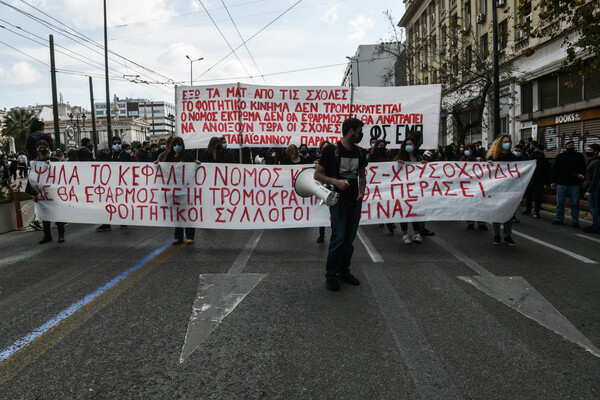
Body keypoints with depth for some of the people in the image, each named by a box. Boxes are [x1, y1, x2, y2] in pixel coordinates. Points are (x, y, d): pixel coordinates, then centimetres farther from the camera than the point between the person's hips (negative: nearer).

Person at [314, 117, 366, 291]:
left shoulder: (359, 152, 11)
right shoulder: (332, 150, -8)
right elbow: (317, 175, -8)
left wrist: (362, 192, 7)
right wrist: (335, 182, -21)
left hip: (355, 201, 6)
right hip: (338, 200, -6)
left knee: (349, 239, 10)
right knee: (338, 239, -7)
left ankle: (344, 272, 23)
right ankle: (331, 276, 6)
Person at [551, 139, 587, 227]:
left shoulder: (579, 156, 7)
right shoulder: (560, 157, 8)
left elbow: (583, 168, 9)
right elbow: (554, 170, 10)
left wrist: (581, 175, -13)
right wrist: (553, 181, 5)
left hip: (574, 184, -1)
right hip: (561, 184, 1)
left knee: (575, 204, 2)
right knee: (560, 203, 6)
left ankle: (575, 221, 9)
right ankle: (559, 219, 16)